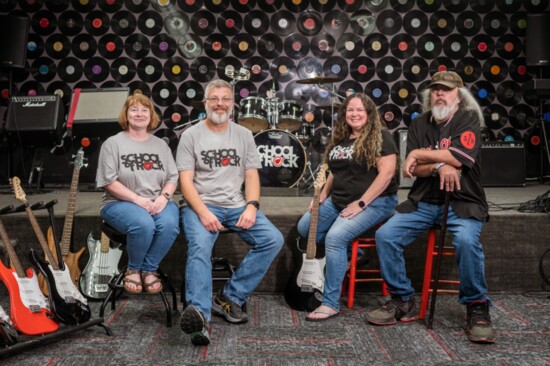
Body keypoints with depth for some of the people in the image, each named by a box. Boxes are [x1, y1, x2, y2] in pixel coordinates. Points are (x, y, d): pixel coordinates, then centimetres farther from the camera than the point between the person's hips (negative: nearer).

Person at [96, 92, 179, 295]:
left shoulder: (160, 145, 16)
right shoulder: (113, 143, 2)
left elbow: (172, 177, 11)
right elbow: (109, 181, -6)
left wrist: (163, 197, -10)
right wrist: (137, 199, -17)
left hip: (158, 202, 4)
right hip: (120, 202, -3)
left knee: (169, 224, -31)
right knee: (144, 224, -35)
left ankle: (149, 269, -6)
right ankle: (133, 269, -5)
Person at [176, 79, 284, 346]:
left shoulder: (244, 135, 14)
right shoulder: (191, 135, 4)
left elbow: (252, 176, 10)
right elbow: (186, 180, -3)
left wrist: (252, 206, -10)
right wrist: (203, 212, -19)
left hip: (236, 206, 3)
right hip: (200, 205, -3)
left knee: (273, 239, -18)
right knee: (199, 247, -32)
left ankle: (230, 298, -14)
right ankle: (199, 315, -41)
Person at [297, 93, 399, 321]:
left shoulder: (380, 137, -10)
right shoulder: (340, 139, 14)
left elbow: (386, 173, -19)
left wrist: (361, 203, -22)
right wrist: (323, 195, 10)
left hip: (374, 202, -8)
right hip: (338, 201, 9)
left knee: (335, 237, -29)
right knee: (304, 228, 1)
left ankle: (330, 303, -20)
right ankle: (346, 253, 16)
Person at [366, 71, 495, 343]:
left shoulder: (469, 119, -1)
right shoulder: (419, 124, 11)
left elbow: (457, 157, -18)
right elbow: (412, 170, 2)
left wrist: (419, 154, -7)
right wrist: (439, 166, -17)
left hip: (462, 202, -4)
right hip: (423, 202, 4)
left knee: (466, 240, -34)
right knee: (385, 235, -15)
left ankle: (477, 308, -11)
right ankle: (402, 301, 0)